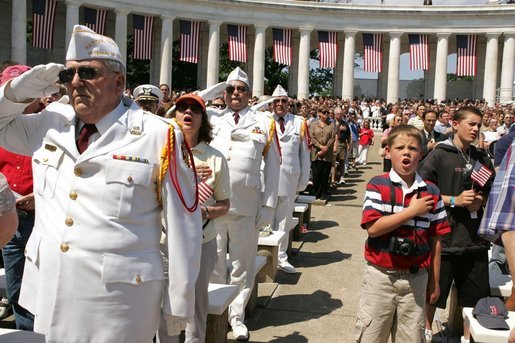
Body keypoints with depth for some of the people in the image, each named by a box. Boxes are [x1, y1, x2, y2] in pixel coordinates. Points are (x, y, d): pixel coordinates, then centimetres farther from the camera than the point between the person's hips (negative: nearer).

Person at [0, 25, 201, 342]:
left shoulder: (159, 137, -11)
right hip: (51, 295, 5)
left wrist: (180, 301, -4)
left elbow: (184, 225, -8)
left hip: (118, 302, -5)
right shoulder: (50, 123, 5)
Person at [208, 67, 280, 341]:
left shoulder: (265, 124, 6)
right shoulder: (210, 120, 10)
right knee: (213, 263, 10)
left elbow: (272, 166, 4)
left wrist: (269, 205, -1)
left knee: (242, 264, 9)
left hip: (247, 206, -1)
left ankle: (236, 315, 25)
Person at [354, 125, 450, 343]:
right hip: (381, 275, -2)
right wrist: (412, 211, -17)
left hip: (416, 278, 3)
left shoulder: (431, 192, 1)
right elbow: (373, 228, -19)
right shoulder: (377, 185, -8)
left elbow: (435, 239, 5)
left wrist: (434, 281, 7)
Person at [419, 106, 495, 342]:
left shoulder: (482, 159, 10)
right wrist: (454, 200, -15)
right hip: (444, 238, -5)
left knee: (476, 295, 13)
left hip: (475, 239, 5)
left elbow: (491, 192, 19)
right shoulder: (438, 156, -6)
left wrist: (480, 200, -2)